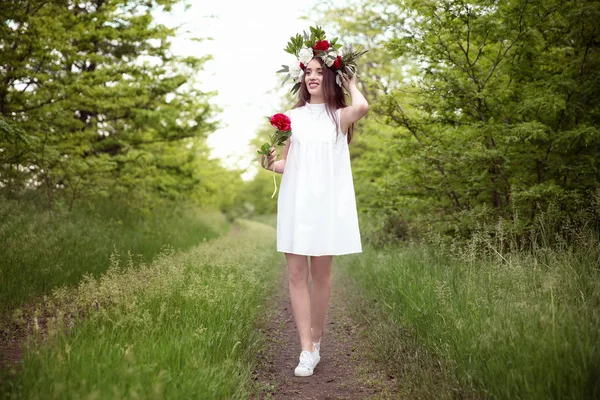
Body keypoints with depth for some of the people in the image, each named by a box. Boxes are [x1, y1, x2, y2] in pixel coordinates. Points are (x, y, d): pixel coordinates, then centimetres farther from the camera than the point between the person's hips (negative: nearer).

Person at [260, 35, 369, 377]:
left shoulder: (340, 116, 5)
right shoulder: (293, 116, 12)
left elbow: (363, 107, -20)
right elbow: (288, 163, 14)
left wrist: (351, 83, -1)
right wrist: (271, 163, -7)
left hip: (327, 202, -2)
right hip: (295, 201, 2)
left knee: (321, 273, 5)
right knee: (297, 274, -3)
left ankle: (317, 340, 23)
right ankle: (307, 351, 0)